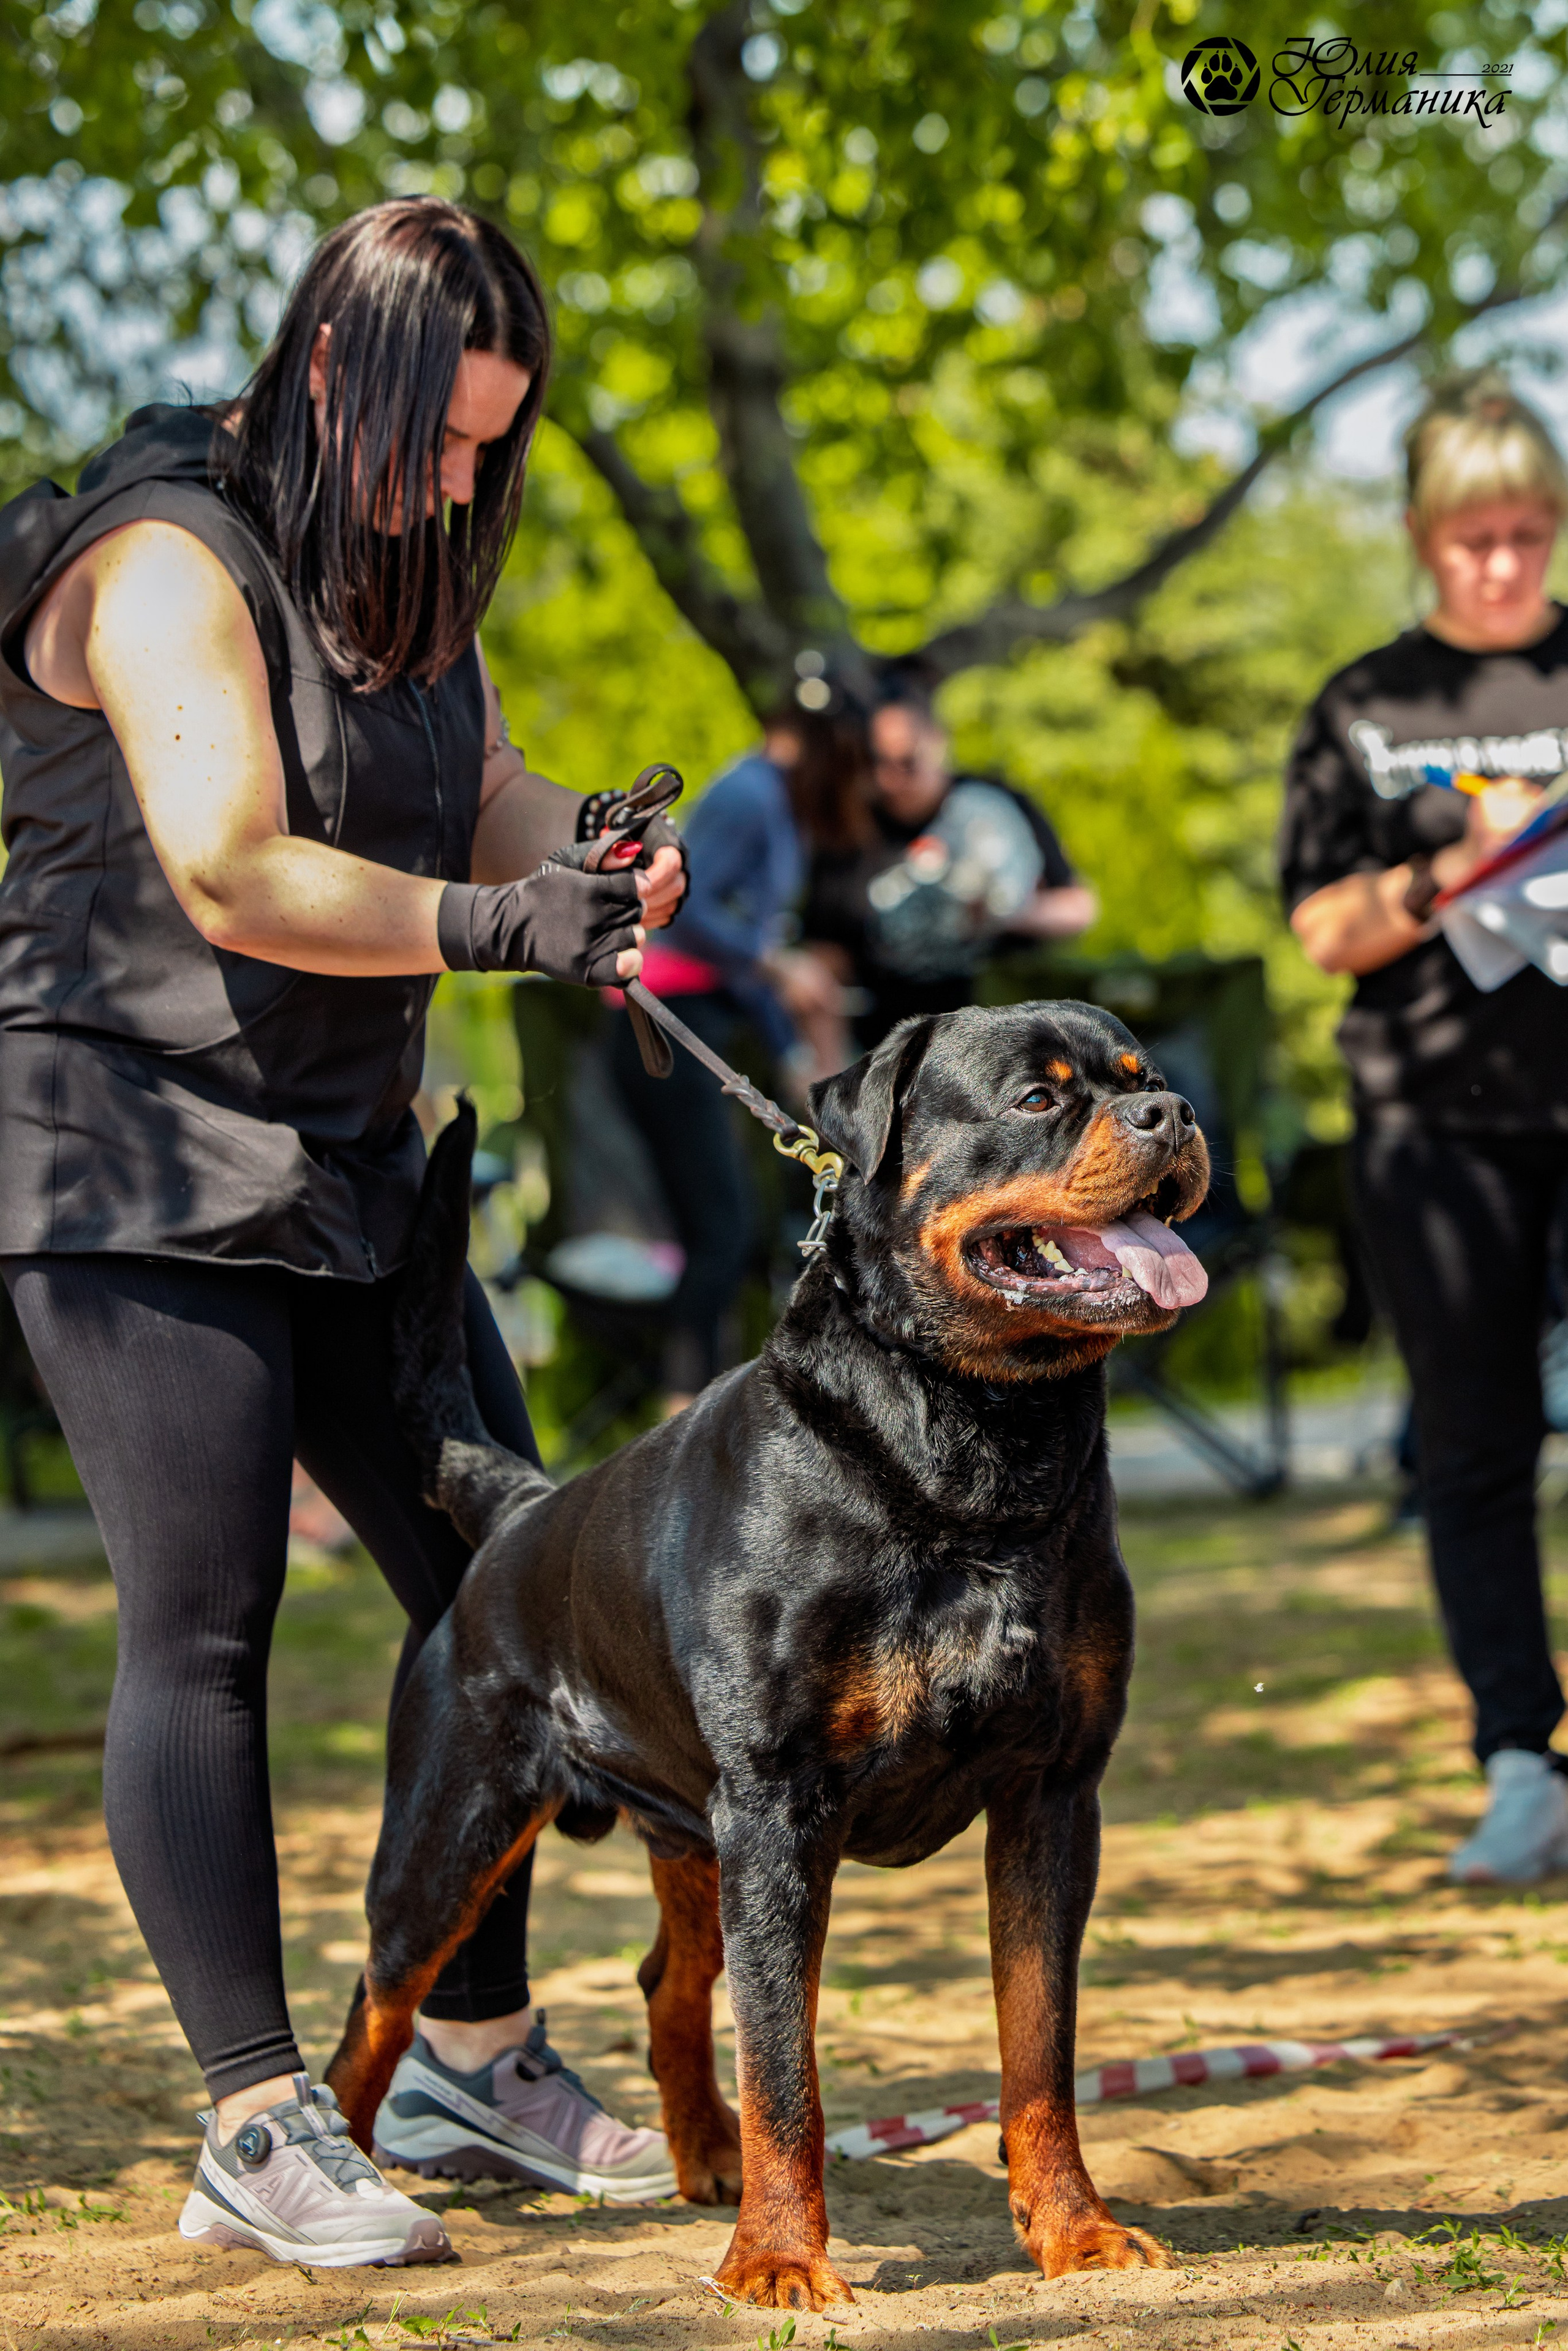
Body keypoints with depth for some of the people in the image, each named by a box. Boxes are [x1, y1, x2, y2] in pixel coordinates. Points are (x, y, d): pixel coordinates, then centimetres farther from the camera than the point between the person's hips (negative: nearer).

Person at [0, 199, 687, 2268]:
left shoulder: (399, 564, 12)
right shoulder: (166, 559, -15)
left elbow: (487, 798, 10)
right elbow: (237, 877, -24)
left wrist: (587, 859, -13)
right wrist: (501, 925, -30)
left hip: (347, 1156, 9)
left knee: (494, 1584, 7)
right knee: (203, 1631, -9)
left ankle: (471, 2059, 19)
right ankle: (258, 2129, -4)